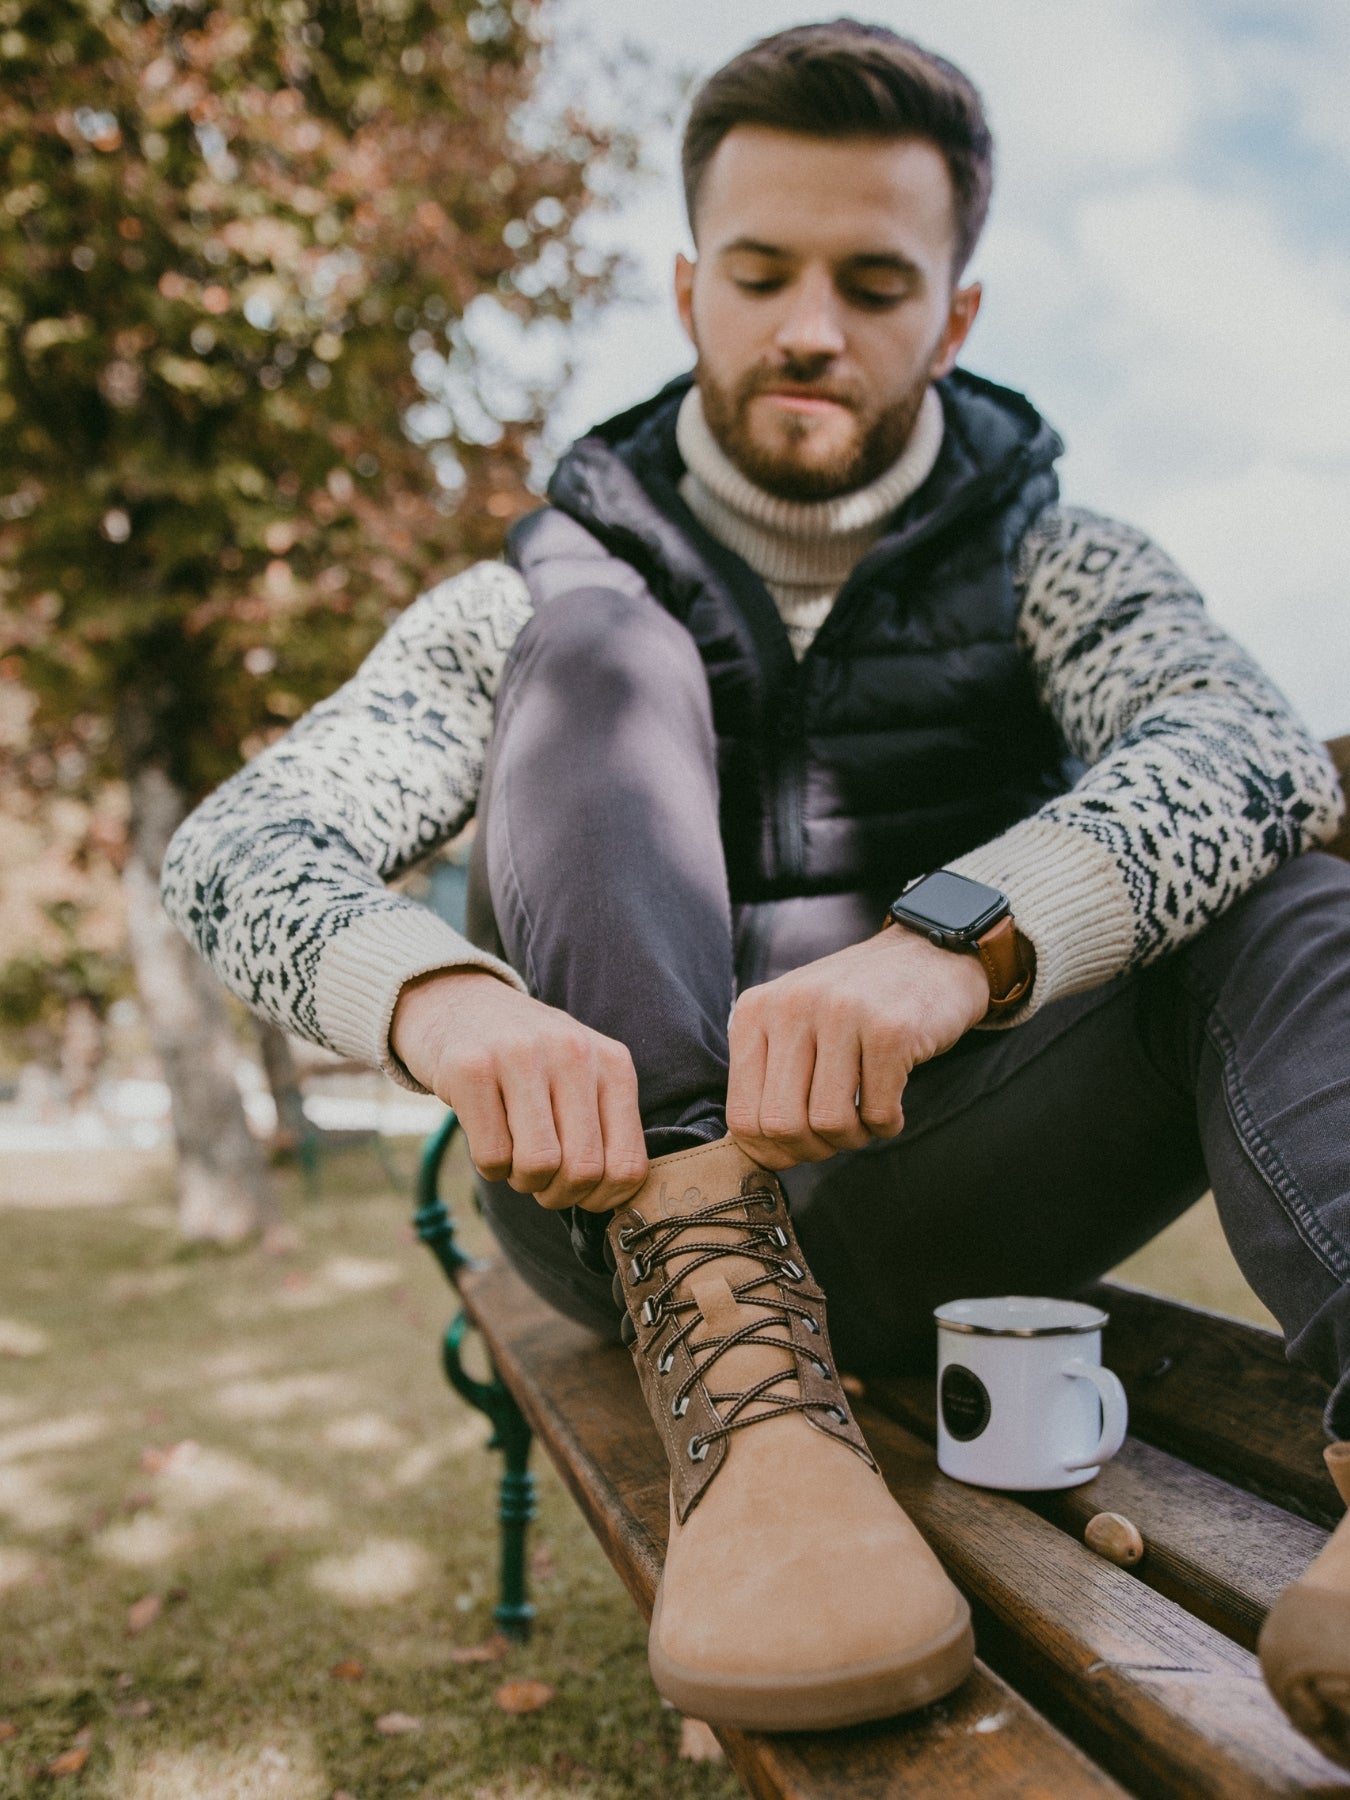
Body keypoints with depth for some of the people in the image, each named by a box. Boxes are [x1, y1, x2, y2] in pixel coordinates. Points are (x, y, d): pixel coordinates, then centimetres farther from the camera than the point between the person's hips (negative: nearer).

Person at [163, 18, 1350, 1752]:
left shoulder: (1053, 564, 6)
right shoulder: (556, 586, 4)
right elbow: (240, 845, -12)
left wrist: (954, 938, -39)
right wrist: (440, 994, -36)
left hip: (934, 1193, 1)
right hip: (637, 1190, 0)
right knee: (596, 652, -17)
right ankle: (741, 1393, -37)